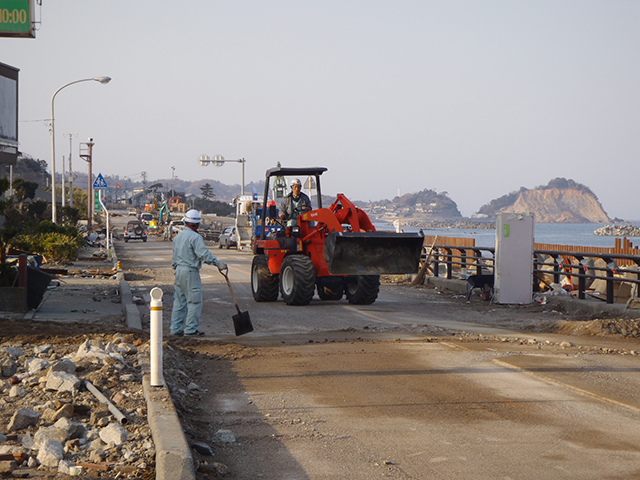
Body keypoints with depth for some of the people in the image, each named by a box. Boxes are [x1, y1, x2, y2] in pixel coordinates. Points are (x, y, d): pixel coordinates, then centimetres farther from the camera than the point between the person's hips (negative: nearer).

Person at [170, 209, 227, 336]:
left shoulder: (178, 236, 14)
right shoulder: (195, 237, -13)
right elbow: (203, 253, -24)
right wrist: (218, 263, -27)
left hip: (179, 270, 9)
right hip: (190, 273, -9)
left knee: (179, 302, 12)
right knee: (194, 301, -3)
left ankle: (176, 329, 14)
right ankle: (190, 329, -3)